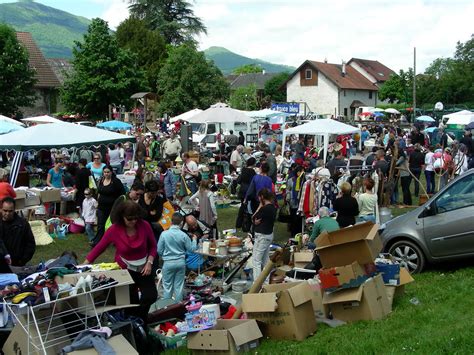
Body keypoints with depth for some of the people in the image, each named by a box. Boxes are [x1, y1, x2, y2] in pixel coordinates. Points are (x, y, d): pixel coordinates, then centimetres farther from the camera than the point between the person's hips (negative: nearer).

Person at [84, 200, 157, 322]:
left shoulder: (144, 225, -16)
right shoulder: (114, 230, -19)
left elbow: (153, 246, -1)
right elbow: (99, 248, -9)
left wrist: (149, 262, -14)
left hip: (144, 268, 2)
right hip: (125, 270, -1)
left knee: (151, 297, -4)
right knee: (131, 302, 5)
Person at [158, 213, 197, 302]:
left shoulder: (164, 234, -11)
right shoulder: (183, 235, -8)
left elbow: (159, 251, -4)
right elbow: (192, 249, 1)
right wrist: (194, 240, 18)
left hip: (168, 263, -1)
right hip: (181, 262, 2)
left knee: (167, 286, 8)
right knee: (179, 286, 10)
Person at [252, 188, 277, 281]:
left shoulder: (265, 208, -23)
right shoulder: (273, 207, 5)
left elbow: (253, 218, -12)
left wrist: (260, 206, -9)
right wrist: (260, 221, -10)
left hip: (262, 236, -10)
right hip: (269, 234, 10)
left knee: (256, 260, -4)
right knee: (265, 259, 20)